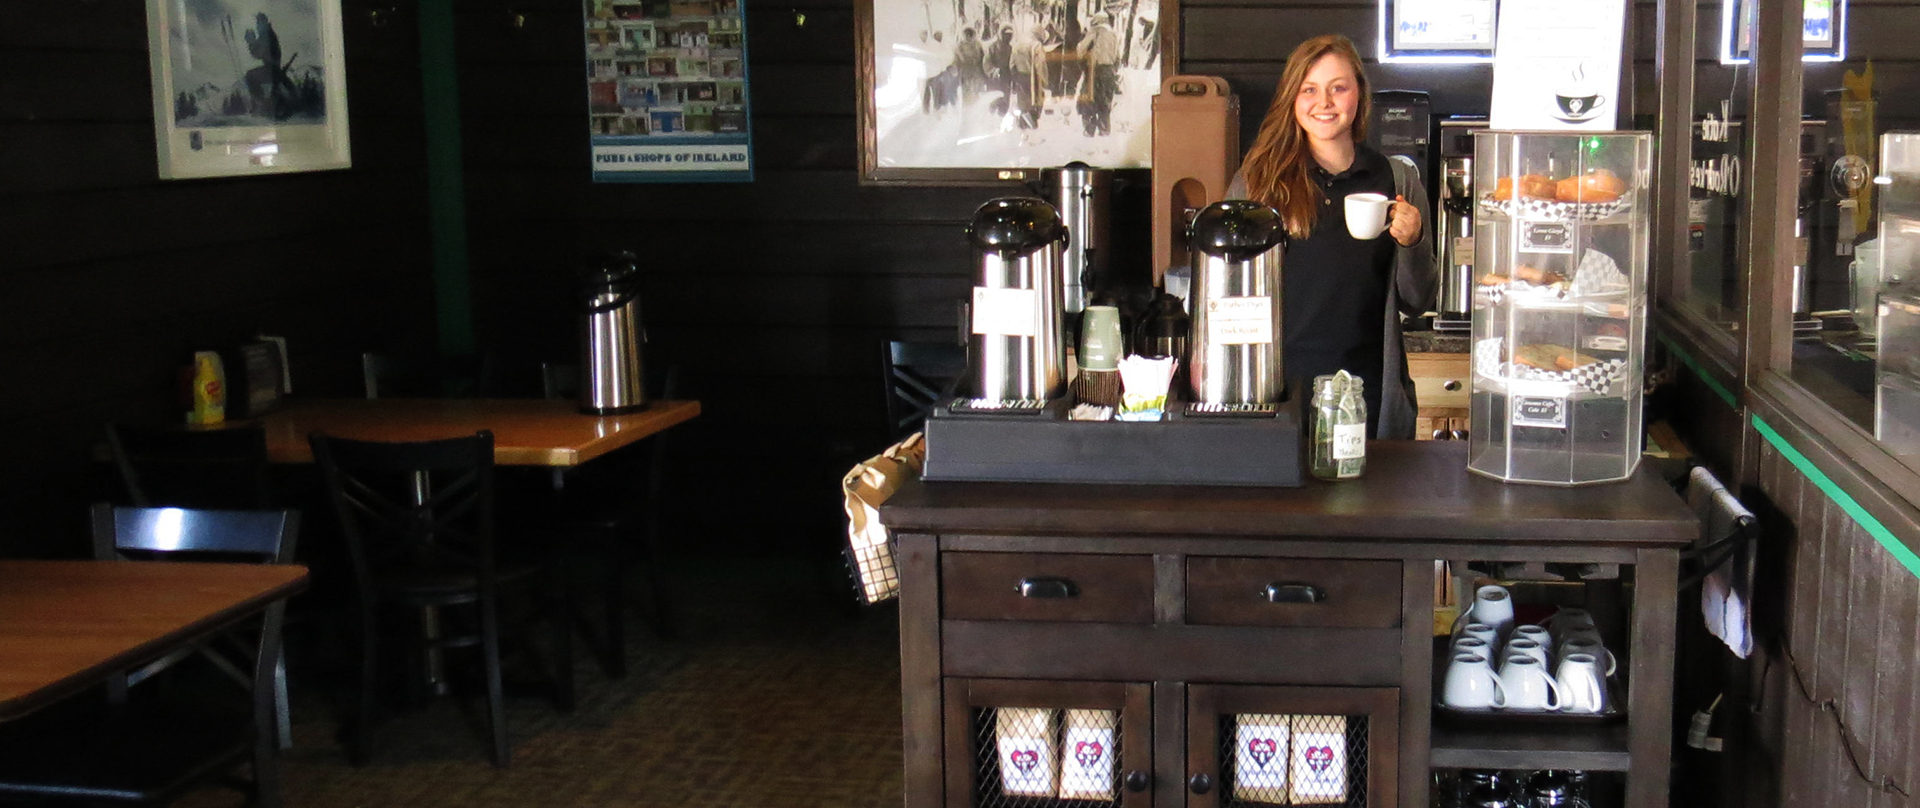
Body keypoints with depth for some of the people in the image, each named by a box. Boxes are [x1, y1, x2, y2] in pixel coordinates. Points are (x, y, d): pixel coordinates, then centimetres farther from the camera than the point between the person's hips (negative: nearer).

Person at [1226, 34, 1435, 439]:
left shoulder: (1399, 180, 5)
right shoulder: (1258, 179, 3)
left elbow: (1416, 304, 9)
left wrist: (1412, 243, -8)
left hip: (1367, 391, 1)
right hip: (1277, 382, -1)